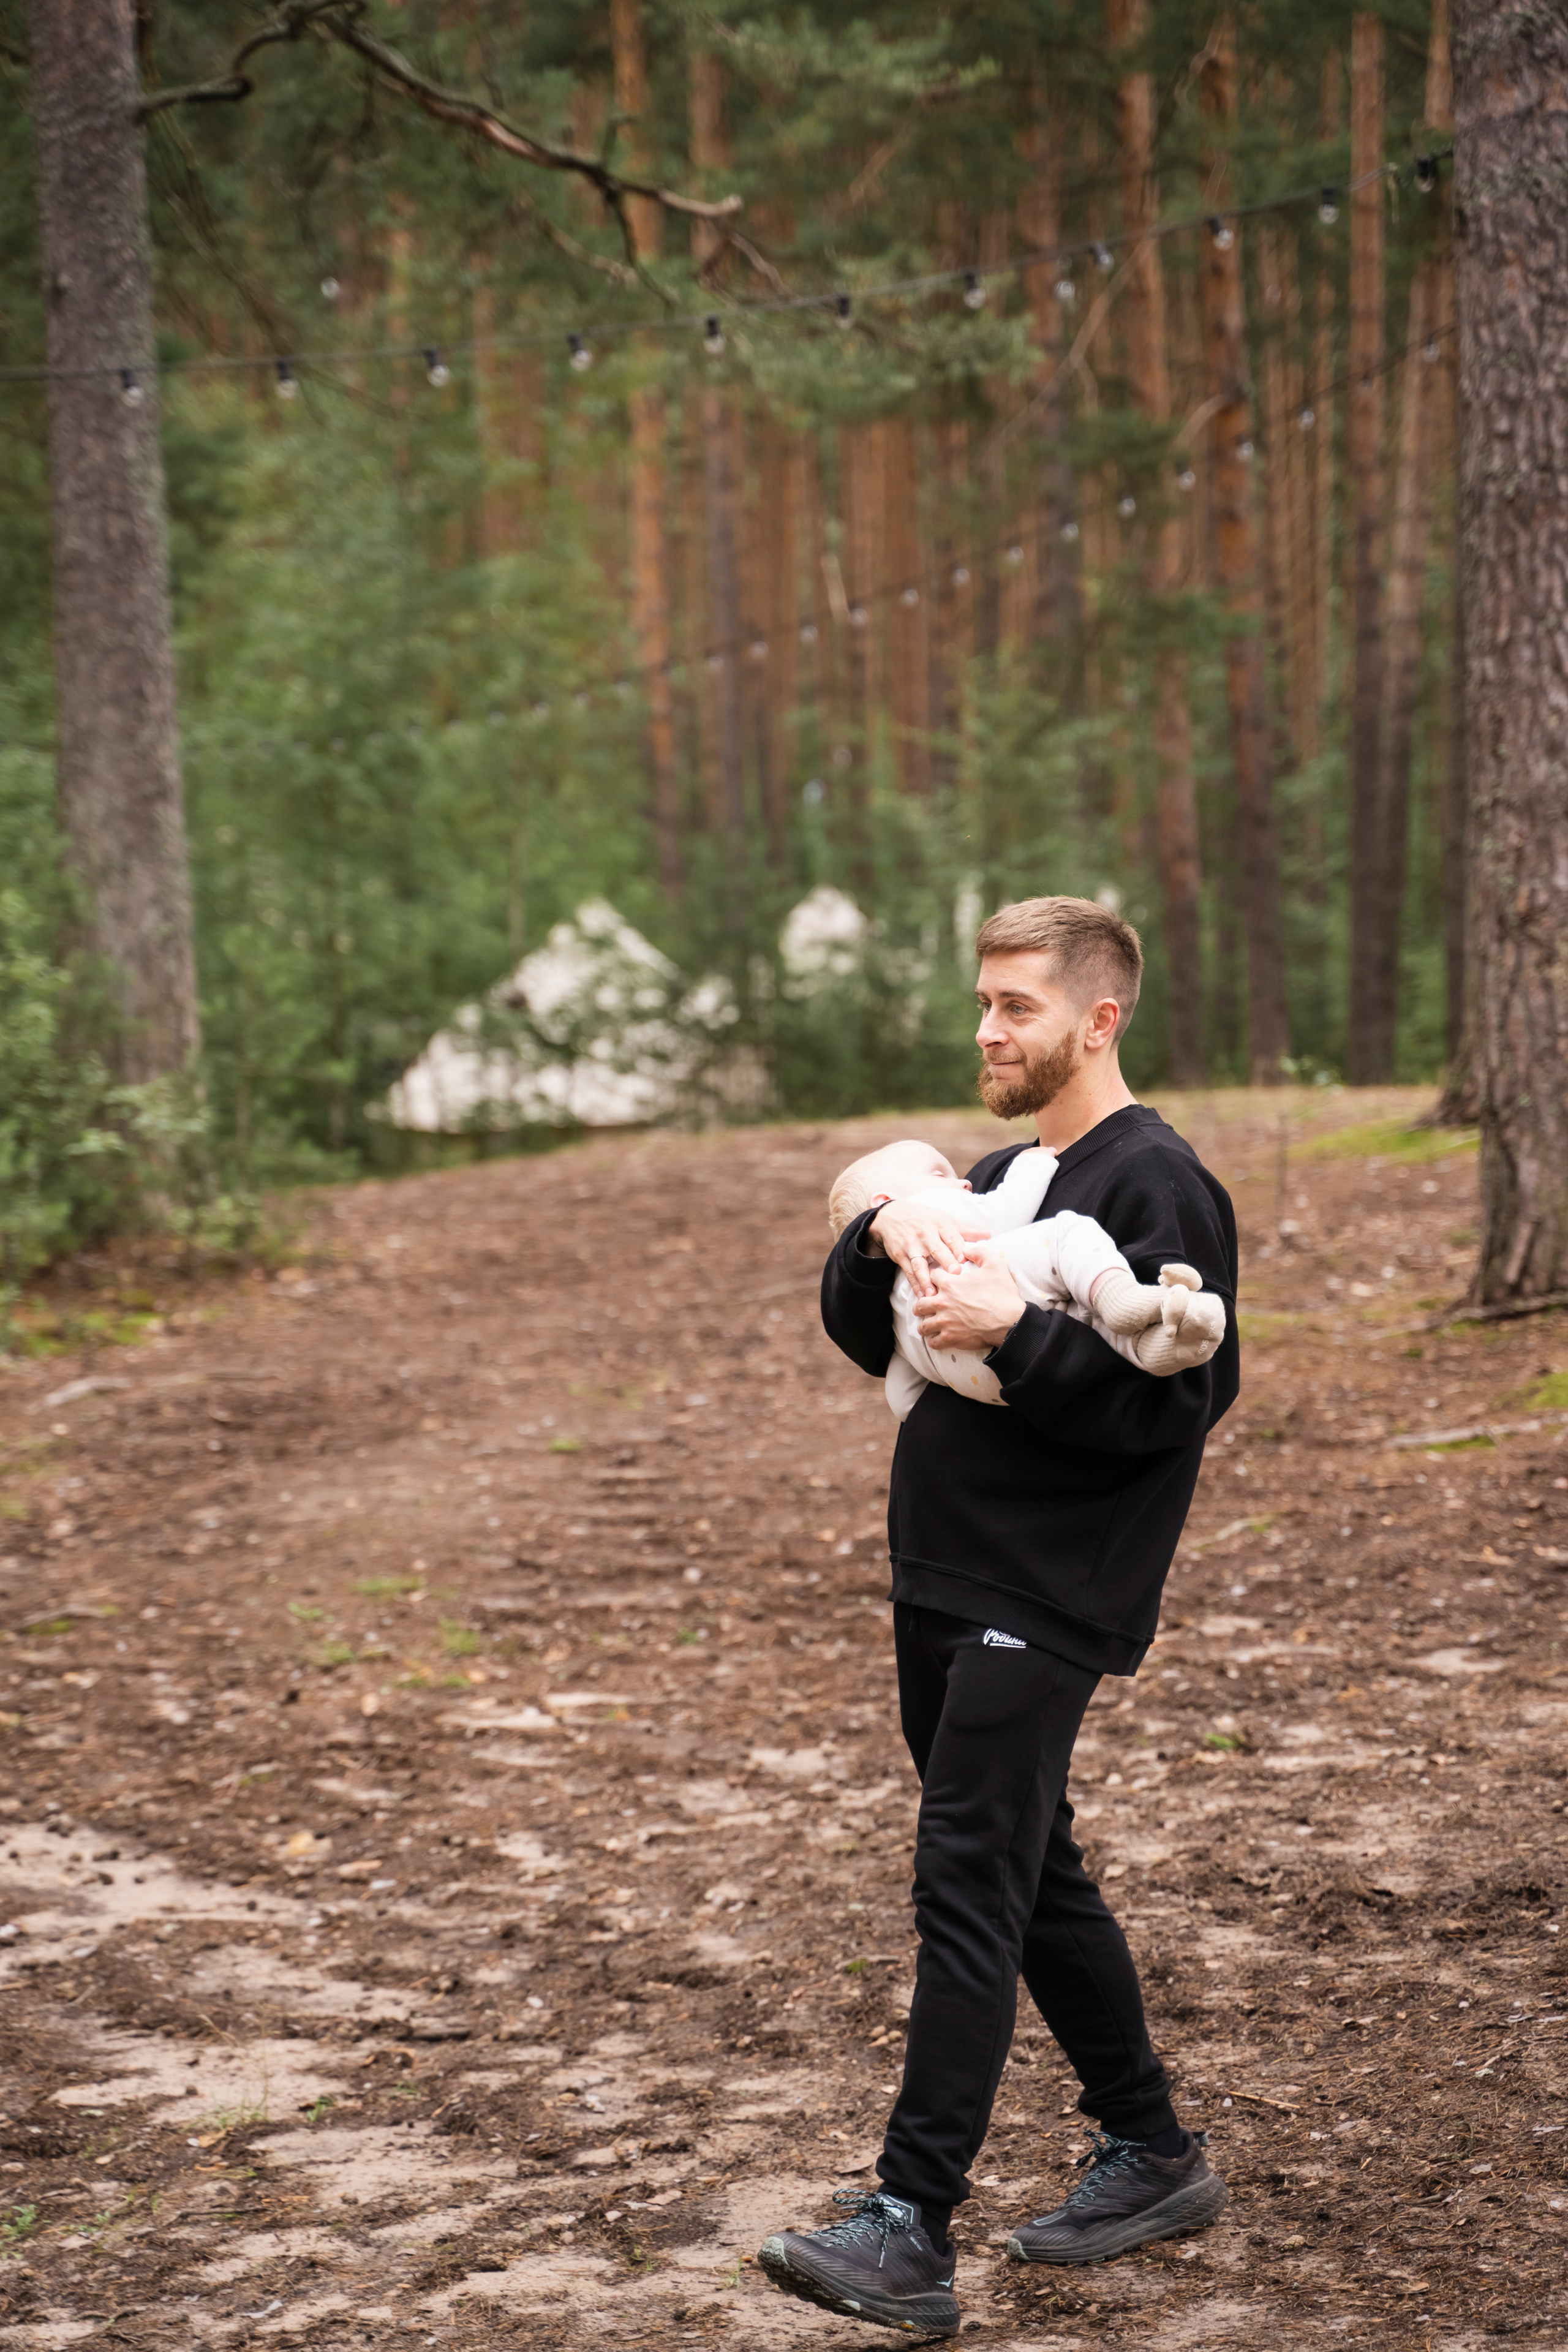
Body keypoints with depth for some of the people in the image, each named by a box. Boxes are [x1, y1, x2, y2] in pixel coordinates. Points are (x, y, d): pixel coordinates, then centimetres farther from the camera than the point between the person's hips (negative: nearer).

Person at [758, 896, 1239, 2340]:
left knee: (967, 1891, -13)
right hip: (942, 1585, 9)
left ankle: (913, 2233, -14)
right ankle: (1153, 2156, 27)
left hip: (1044, 1605, -9)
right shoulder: (1002, 1176, 18)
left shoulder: (1158, 1186, -11)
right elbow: (866, 1340, 17)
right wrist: (884, 1238, -3)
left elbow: (1171, 1406, -18)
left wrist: (1011, 1333, -25)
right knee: (1035, 1881, 15)